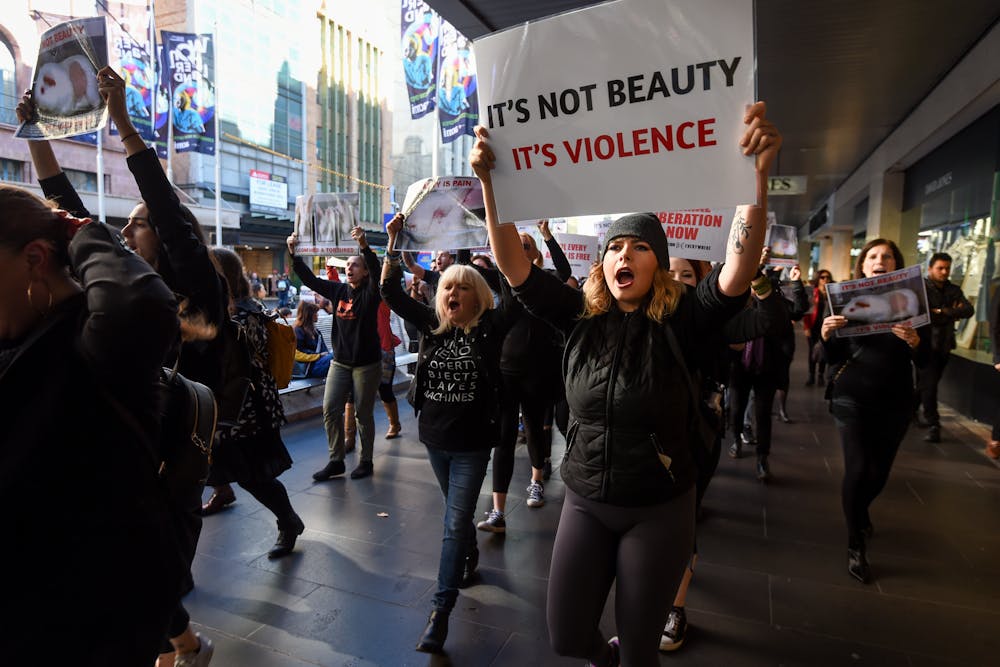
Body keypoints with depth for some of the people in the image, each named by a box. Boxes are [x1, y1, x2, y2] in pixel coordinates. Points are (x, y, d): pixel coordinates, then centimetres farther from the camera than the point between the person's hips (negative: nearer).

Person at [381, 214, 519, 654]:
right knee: (457, 515, 24)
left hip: (472, 444, -4)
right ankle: (471, 556, 51)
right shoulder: (432, 324, 0)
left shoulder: (490, 327, -10)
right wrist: (393, 242, -9)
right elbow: (391, 292, -2)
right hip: (435, 438, 5)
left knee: (455, 523, -1)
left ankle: (440, 611, 8)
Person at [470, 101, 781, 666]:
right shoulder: (581, 317, -7)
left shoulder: (681, 323, -13)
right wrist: (489, 181, -24)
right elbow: (514, 265, -14)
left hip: (659, 510, -2)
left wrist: (759, 173, -41)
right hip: (585, 502, 3)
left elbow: (740, 267, -28)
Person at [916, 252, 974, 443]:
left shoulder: (954, 290, 12)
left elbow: (969, 310, -3)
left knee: (926, 383, 13)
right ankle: (933, 424, -4)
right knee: (929, 384, -7)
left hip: (944, 345, 6)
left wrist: (942, 312, -16)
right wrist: (953, 314, -9)